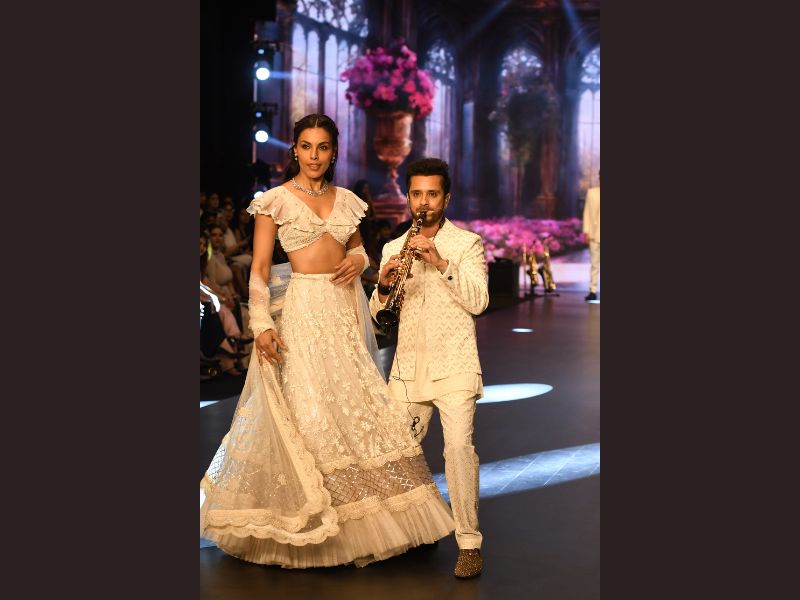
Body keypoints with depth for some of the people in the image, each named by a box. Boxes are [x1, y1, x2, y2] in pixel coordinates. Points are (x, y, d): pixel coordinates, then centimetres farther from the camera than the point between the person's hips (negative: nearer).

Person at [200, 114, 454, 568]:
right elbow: (259, 269, -5)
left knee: (355, 406, 4)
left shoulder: (346, 200, 11)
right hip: (303, 309, -4)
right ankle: (308, 524, 13)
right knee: (307, 410, -2)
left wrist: (358, 259, -1)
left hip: (346, 309, 4)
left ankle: (356, 517, 17)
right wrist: (262, 323, -17)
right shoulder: (276, 199, -2)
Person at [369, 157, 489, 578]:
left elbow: (478, 301, -10)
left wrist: (442, 263, -21)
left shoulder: (467, 244, 2)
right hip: (408, 365, 4)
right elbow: (378, 312, 7)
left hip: (454, 365, -4)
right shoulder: (394, 248, 12)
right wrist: (384, 285, -15)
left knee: (459, 446, -17)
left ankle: (469, 540, -8)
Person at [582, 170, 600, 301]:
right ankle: (592, 291, 7)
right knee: (595, 264, 5)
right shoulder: (591, 192, 7)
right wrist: (586, 231, -1)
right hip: (594, 234, 1)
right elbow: (587, 212, 6)